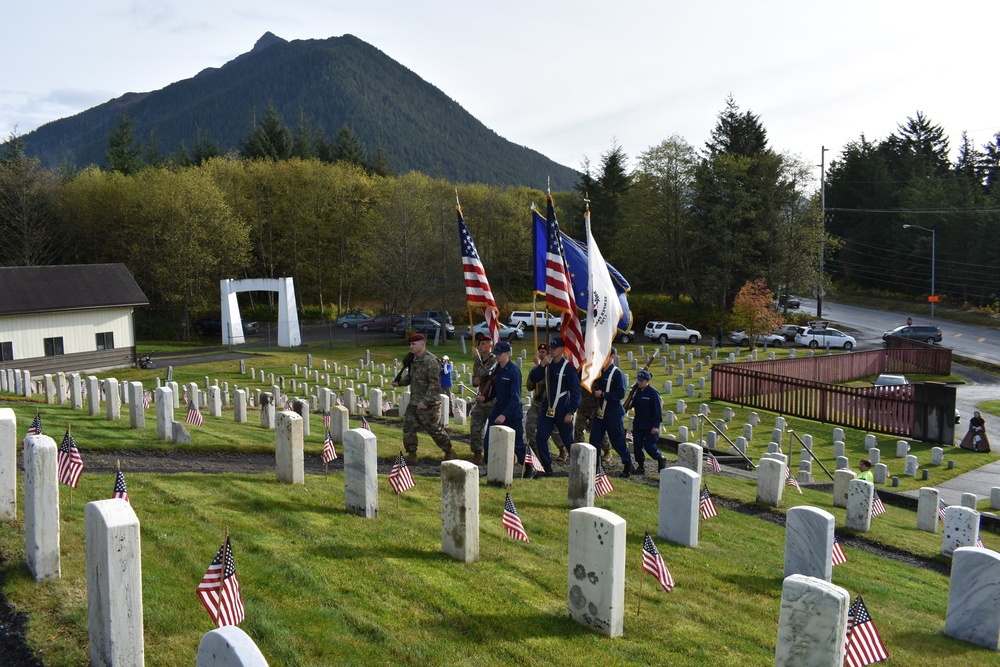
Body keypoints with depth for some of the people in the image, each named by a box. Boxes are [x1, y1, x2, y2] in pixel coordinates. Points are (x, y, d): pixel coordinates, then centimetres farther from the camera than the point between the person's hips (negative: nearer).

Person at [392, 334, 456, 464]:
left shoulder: (431, 361, -19)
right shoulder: (414, 360, 9)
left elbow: (435, 384, -22)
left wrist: (426, 401, -25)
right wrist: (399, 382, 5)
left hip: (429, 404, -8)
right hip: (414, 403, 8)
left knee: (435, 429, 1)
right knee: (408, 428, 6)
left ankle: (449, 453, 18)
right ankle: (411, 455, 16)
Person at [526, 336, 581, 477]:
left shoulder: (568, 367, -13)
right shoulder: (548, 365, 5)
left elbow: (576, 392, -14)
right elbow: (533, 378, -1)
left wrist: (571, 412, -17)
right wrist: (542, 365, -16)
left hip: (562, 411, -6)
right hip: (547, 409, 6)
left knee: (568, 440, 5)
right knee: (540, 437, -2)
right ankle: (547, 469, 6)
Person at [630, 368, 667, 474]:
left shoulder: (653, 393, -15)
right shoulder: (638, 391, 5)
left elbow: (658, 410, -15)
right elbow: (634, 404, 17)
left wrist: (656, 426, -18)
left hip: (650, 426, -7)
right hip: (638, 424, 7)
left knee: (649, 446, -3)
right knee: (637, 445, 4)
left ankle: (661, 459, 23)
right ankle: (640, 466, 15)